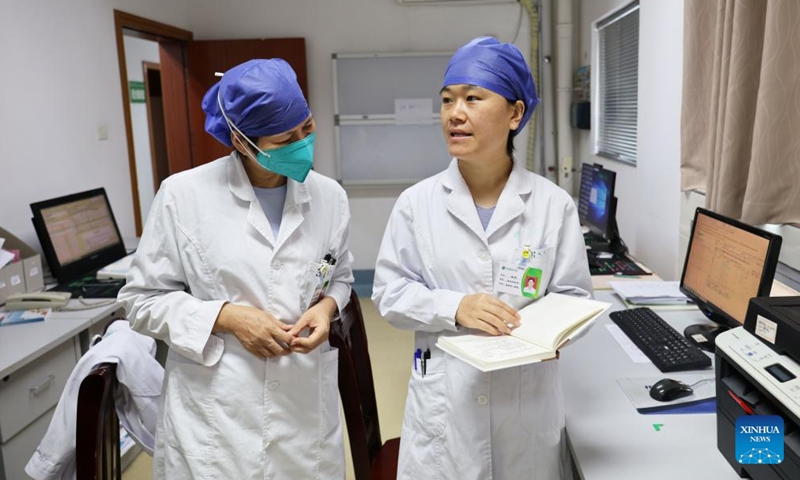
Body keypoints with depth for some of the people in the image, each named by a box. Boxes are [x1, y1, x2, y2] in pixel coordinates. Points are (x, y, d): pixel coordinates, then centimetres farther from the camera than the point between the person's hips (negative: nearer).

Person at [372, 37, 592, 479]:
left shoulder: (554, 204, -4)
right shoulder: (417, 202, -4)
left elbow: (573, 296, 0)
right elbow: (389, 292, -2)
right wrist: (454, 307, -18)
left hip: (528, 399, 0)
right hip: (443, 399, 0)